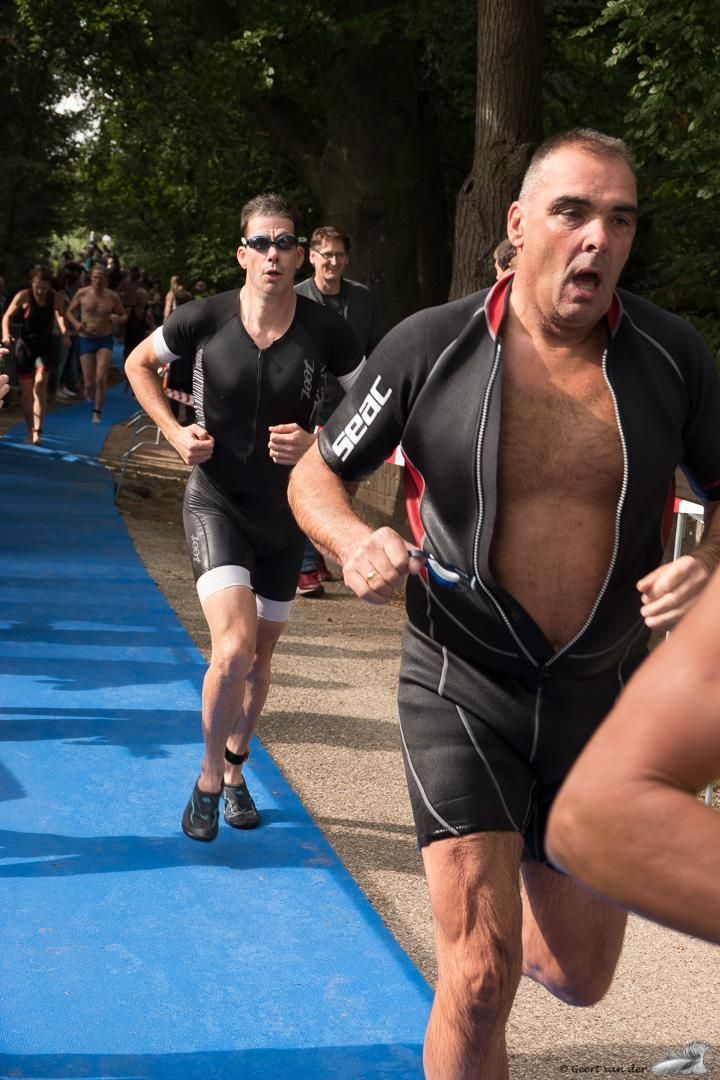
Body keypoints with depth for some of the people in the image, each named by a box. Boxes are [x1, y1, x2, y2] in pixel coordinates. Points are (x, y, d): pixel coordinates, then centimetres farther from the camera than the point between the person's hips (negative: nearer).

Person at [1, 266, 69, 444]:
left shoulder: (55, 298, -7)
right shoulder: (23, 296, -12)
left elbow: (60, 315, 10)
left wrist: (64, 333, -7)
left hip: (46, 347, 0)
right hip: (25, 346, 0)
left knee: (40, 385, -17)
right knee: (26, 390, 6)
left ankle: (37, 431, -20)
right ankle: (30, 430, 19)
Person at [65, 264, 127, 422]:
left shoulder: (112, 297, -2)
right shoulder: (82, 294, -3)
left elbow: (124, 315, 10)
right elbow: (70, 311, 8)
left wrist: (118, 320, -15)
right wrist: (76, 323, -14)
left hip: (105, 340, 0)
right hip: (86, 339, 0)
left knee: (101, 379, -14)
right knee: (89, 383, 1)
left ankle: (97, 413, -2)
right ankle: (88, 391, 40)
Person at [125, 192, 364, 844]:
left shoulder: (325, 332, -12)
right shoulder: (205, 319, -12)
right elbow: (140, 364, 7)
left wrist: (316, 441, -16)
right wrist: (174, 432, -6)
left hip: (285, 513, 3)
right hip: (216, 503, -2)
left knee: (260, 660, 16)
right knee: (233, 649, -21)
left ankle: (235, 771, 40)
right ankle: (209, 778, 2)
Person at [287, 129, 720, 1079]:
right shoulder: (429, 348, -11)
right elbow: (315, 475, 2)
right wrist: (354, 544, -21)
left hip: (602, 694, 3)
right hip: (464, 689, -3)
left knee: (577, 976, 18)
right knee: (480, 983, -13)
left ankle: (485, 914, 54)